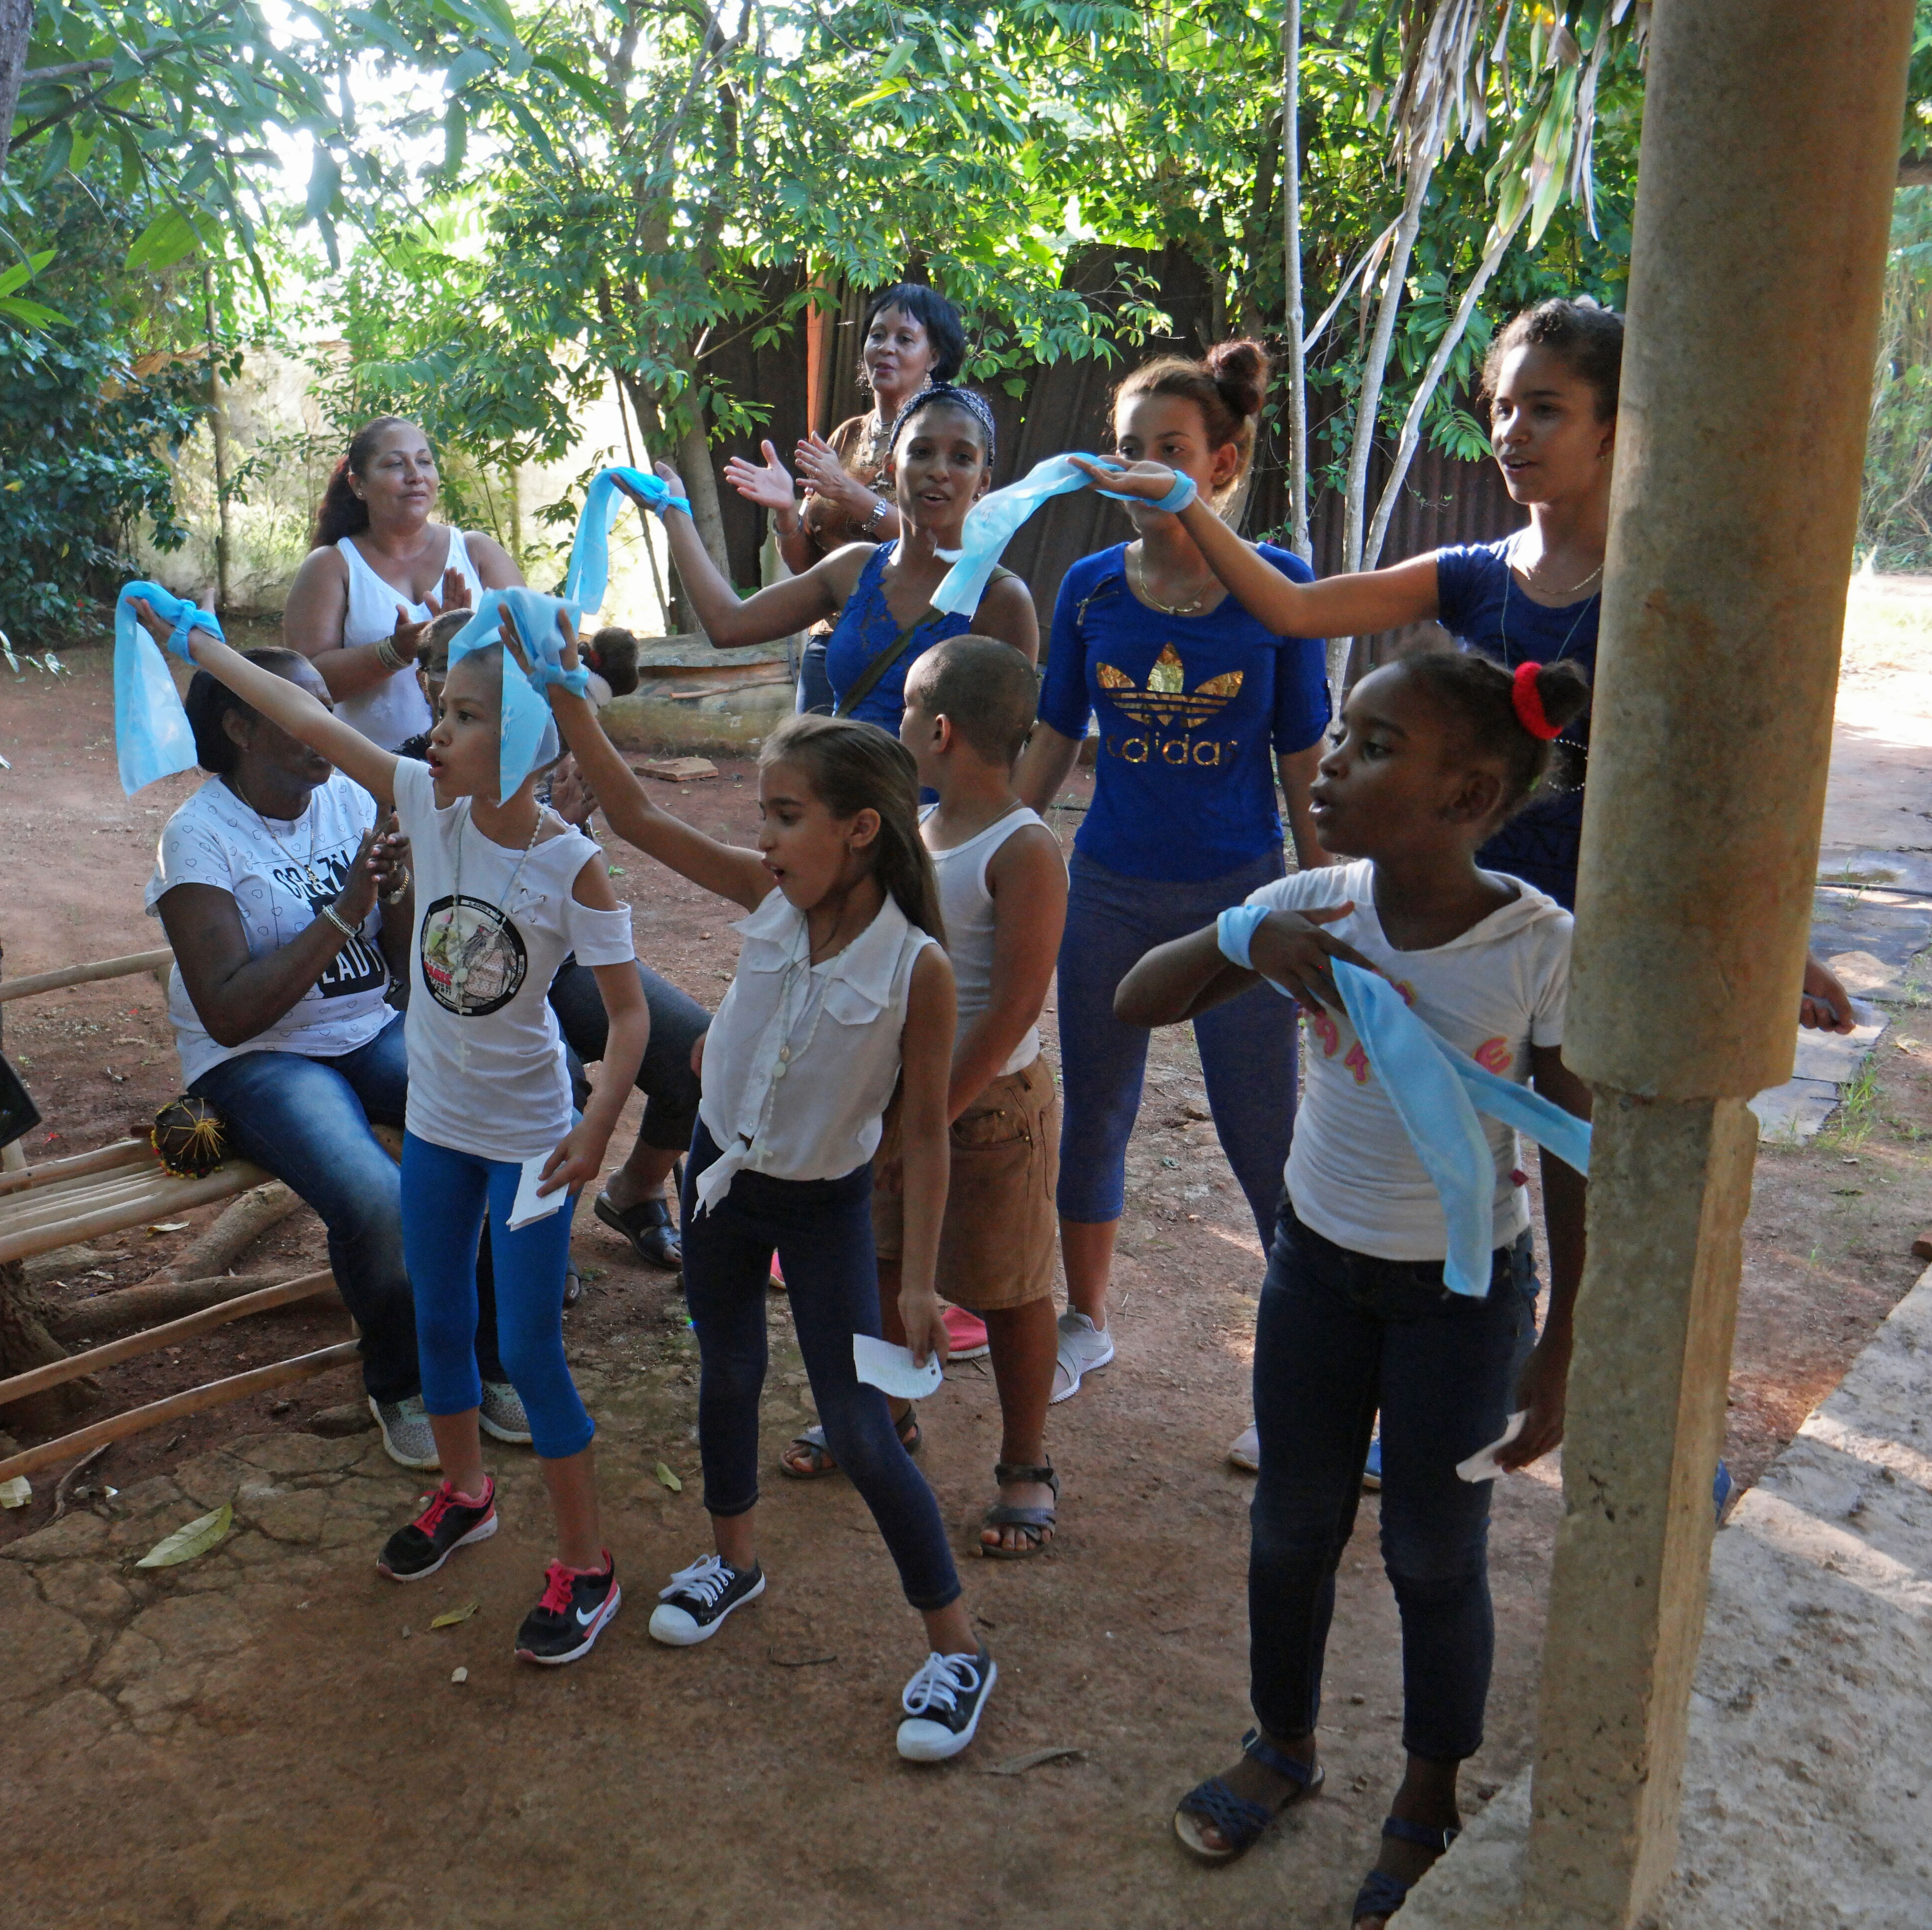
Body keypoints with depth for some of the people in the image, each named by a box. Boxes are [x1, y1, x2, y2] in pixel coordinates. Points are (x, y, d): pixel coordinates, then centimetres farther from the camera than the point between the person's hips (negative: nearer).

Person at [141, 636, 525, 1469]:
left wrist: (399, 895, -15)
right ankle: (400, 1384, -1)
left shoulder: (351, 800, 6)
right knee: (378, 1203, -32)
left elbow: (406, 965, 7)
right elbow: (228, 1015, -19)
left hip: (371, 1035, 5)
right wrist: (341, 914, -22)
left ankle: (489, 1360, 0)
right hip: (257, 1061, -5)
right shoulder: (198, 838, -10)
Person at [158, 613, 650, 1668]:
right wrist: (197, 640, -1)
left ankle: (585, 1567, 17)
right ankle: (464, 1491, 47)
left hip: (528, 1135, -5)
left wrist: (597, 1127, -29)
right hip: (435, 1117, 6)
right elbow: (311, 720, -4)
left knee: (529, 1351, 0)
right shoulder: (430, 806, -9)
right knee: (438, 1324, 21)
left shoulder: (573, 865, -21)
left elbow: (628, 1009, -18)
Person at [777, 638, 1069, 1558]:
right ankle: (883, 1409, 42)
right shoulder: (909, 828, 5)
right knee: (880, 1260, 19)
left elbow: (1012, 1009, -22)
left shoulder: (1025, 852, -19)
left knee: (1005, 1291, 6)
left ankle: (1027, 1465, 23)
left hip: (989, 1103, -7)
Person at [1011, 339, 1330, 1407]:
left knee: (1265, 1142, 2)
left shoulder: (1276, 585, -8)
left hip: (1238, 893, -3)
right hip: (1109, 888, 3)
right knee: (1093, 1117, 15)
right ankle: (1087, 1323, 36)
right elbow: (1052, 746, 7)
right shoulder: (1091, 587, -1)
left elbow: (1303, 760, -3)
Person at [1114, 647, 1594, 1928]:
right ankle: (1285, 1747, 44)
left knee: (1435, 1557, 12)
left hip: (1465, 1292, -3)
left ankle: (1430, 1800, 38)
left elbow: (1576, 1163, -12)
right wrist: (1246, 940, -30)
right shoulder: (1315, 906, -11)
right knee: (1292, 1527, 18)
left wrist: (1558, 1354, -8)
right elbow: (1140, 1003, -10)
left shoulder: (1542, 948, -20)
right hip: (1319, 1263, 4)